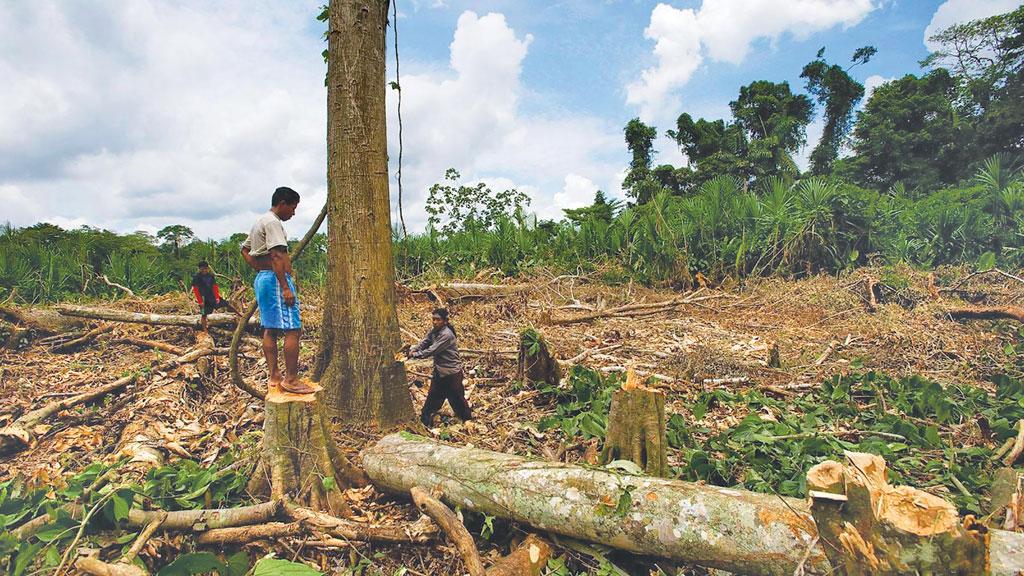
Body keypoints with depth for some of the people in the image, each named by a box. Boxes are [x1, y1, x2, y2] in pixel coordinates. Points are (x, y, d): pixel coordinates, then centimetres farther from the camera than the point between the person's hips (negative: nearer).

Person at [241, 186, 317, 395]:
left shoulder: (259, 222, 20)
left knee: (270, 329, 11)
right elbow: (276, 256, -22)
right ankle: (291, 380, -9)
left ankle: (274, 377, 15)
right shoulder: (273, 222, -12)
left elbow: (245, 249, 29)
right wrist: (286, 287, -25)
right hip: (275, 279, -11)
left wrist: (260, 269, 19)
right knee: (293, 329, -10)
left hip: (261, 278, 11)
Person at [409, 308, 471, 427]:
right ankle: (425, 420, 25)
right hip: (439, 370, 8)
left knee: (456, 397, 6)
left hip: (452, 372, -8)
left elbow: (432, 350, -28)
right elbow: (424, 343, -1)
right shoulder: (433, 330, 2)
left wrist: (416, 354, -25)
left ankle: (468, 417, 26)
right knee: (433, 396, 15)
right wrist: (412, 349, -18)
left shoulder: (447, 335, -26)